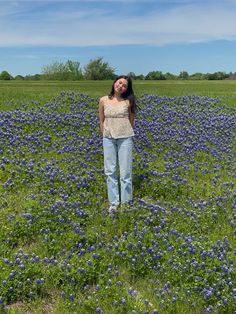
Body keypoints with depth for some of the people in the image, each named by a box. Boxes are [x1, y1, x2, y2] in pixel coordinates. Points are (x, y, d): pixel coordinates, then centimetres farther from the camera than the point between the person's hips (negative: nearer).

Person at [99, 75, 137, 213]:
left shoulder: (128, 101, -3)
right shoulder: (103, 100, 0)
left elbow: (131, 121, 8)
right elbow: (101, 121, 8)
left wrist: (127, 134, 10)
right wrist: (106, 136, 9)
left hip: (125, 138, -1)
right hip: (109, 139, 2)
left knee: (125, 171, 3)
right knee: (111, 171, 7)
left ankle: (126, 201, 18)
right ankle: (114, 202, 21)